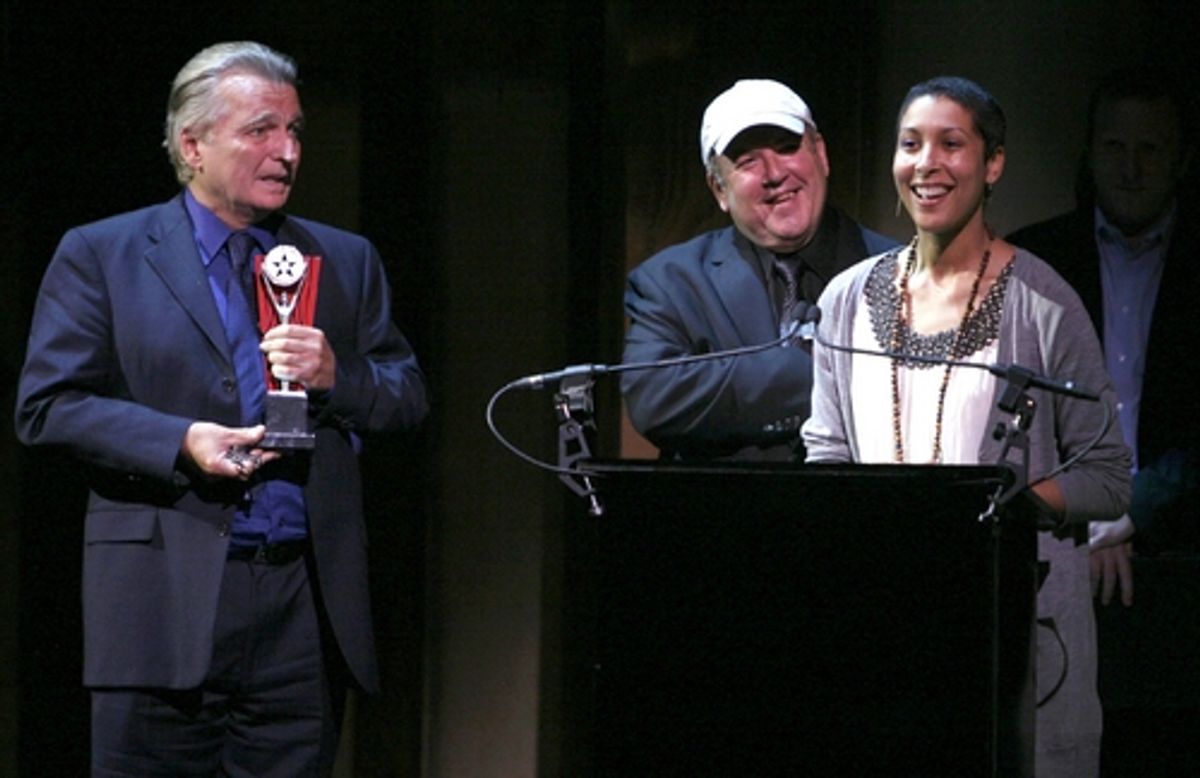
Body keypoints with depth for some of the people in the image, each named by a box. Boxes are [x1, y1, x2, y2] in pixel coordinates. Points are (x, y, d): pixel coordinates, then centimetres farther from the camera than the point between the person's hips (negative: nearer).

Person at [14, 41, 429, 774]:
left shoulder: (347, 262, 16)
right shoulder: (101, 255, 5)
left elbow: (410, 397, 14)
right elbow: (47, 405, -2)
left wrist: (337, 376, -8)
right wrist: (177, 442, -15)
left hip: (307, 604, 3)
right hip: (167, 601, -3)